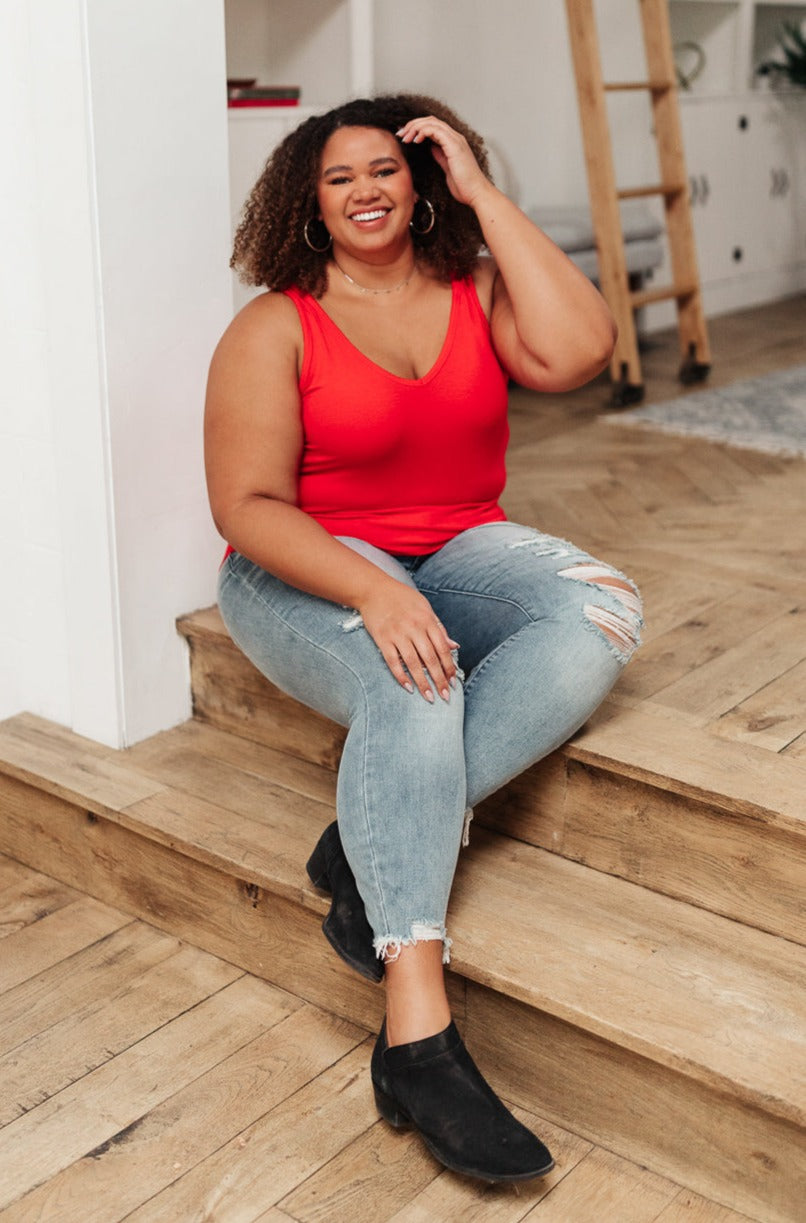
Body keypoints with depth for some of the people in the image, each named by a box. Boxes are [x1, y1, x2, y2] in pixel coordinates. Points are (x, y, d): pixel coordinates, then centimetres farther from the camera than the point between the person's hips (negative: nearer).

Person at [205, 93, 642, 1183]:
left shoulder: (476, 294, 5)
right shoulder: (277, 326, -5)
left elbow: (578, 353, -16)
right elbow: (248, 505, -13)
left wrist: (484, 196, -9)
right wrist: (373, 592, -30)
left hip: (457, 552, 4)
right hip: (308, 568, -4)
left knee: (601, 613, -26)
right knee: (410, 684, -36)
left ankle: (375, 847, -27)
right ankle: (419, 1035, -38)